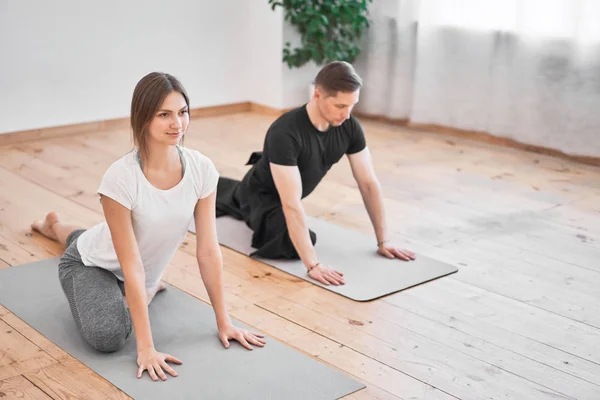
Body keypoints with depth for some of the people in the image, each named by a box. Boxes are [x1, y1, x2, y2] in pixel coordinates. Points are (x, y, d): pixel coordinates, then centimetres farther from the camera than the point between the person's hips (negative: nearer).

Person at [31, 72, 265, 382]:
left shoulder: (202, 169, -23)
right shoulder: (121, 177, -35)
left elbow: (208, 251, -16)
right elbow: (131, 266, -32)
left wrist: (224, 322, -12)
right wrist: (146, 347, -31)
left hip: (148, 267, 5)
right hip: (91, 264, -5)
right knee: (108, 336, -29)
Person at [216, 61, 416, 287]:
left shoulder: (349, 127, -24)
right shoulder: (285, 133, -45)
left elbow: (368, 183, -16)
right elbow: (291, 203, -47)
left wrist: (383, 241, -15)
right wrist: (313, 265, -50)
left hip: (288, 192, 7)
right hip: (262, 194, -7)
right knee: (293, 246, -28)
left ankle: (220, 195, 64)